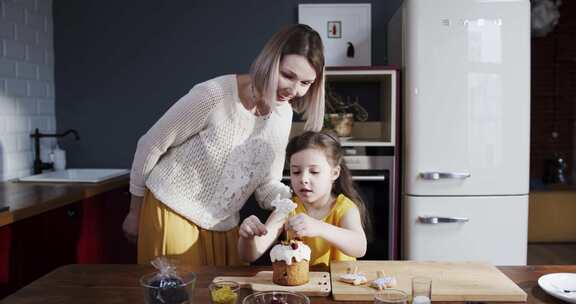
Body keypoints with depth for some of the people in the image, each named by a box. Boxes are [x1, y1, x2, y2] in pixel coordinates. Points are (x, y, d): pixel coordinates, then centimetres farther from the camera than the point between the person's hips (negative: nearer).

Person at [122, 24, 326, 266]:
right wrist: (135, 211, -1)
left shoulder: (283, 113, -4)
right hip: (171, 213, -5)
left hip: (223, 225, 6)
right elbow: (150, 146, -12)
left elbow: (267, 184, 2)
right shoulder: (214, 95, -23)